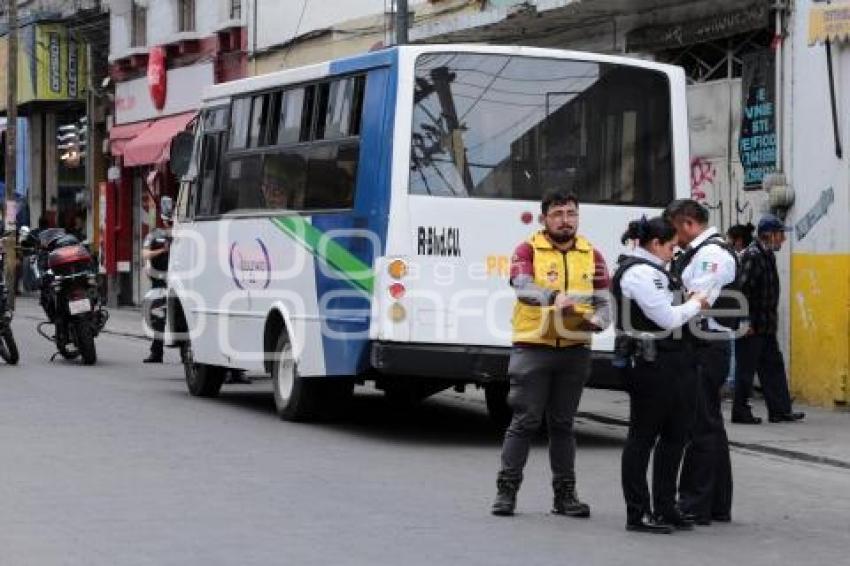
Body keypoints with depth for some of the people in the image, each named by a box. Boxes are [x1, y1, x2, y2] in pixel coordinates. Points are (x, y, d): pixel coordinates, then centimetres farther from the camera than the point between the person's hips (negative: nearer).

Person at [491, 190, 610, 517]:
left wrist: (596, 320, -17)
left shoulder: (591, 256, 9)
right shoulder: (528, 250, -2)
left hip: (574, 351, 3)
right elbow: (522, 287, -21)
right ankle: (507, 489, 5)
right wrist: (554, 297, -41)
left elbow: (604, 303, 7)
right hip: (533, 348, -3)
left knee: (562, 423, 11)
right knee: (525, 421, -3)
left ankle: (565, 493, 17)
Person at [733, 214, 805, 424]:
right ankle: (740, 412, 9)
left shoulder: (768, 255, 13)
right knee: (747, 369, 0)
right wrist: (747, 323, -22)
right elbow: (743, 289, -23)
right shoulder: (752, 255, -17)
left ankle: (780, 410, 17)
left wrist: (771, 321, 17)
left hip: (766, 326, 9)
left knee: (773, 366, 11)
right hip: (752, 326, -9)